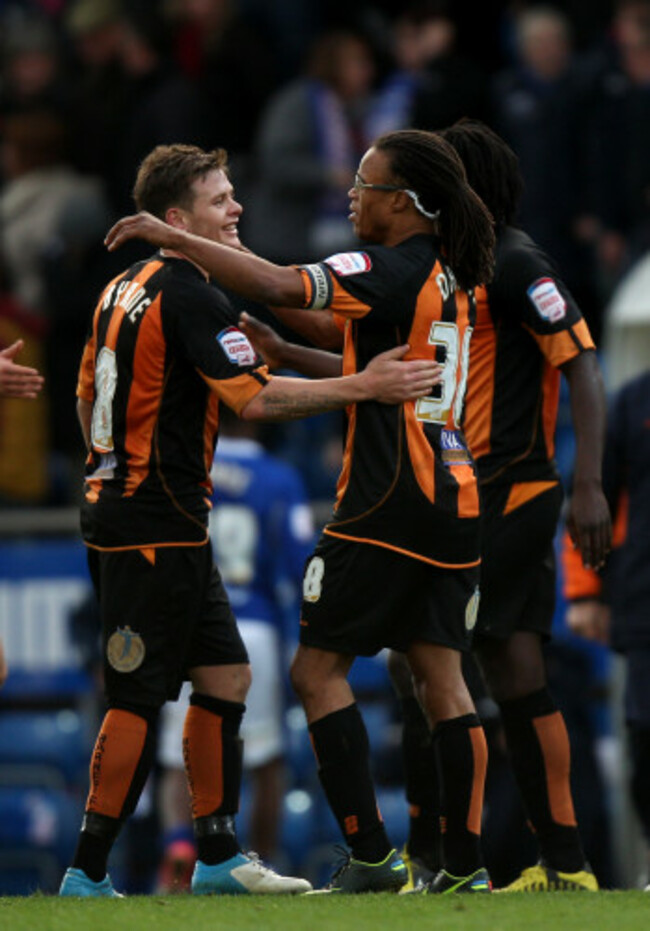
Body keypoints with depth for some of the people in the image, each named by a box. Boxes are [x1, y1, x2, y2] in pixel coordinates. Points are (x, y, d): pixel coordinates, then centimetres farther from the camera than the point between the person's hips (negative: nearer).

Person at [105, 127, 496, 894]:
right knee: (441, 677, 7)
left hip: (386, 504, -8)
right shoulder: (449, 282, 15)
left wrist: (175, 240, -19)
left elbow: (281, 286, -25)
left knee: (318, 669, -1)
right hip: (453, 499, 8)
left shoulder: (392, 271, -12)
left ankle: (369, 854, -8)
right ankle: (464, 863, 2)